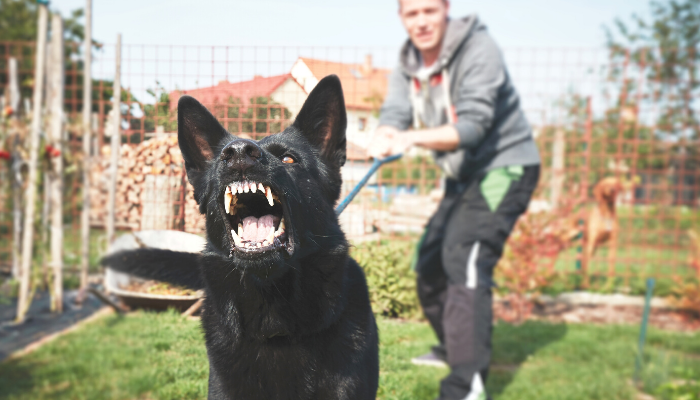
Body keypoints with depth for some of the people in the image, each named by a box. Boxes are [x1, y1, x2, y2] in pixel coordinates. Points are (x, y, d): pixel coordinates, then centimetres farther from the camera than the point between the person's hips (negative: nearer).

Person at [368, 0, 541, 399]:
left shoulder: (479, 51, -20)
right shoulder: (408, 65, 2)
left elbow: (472, 125, -31)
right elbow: (394, 115, -12)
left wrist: (412, 138, -45)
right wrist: (386, 137, -37)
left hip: (505, 168, -8)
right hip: (465, 175, 8)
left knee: (465, 261, -24)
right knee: (430, 261, 15)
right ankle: (455, 348, 37)